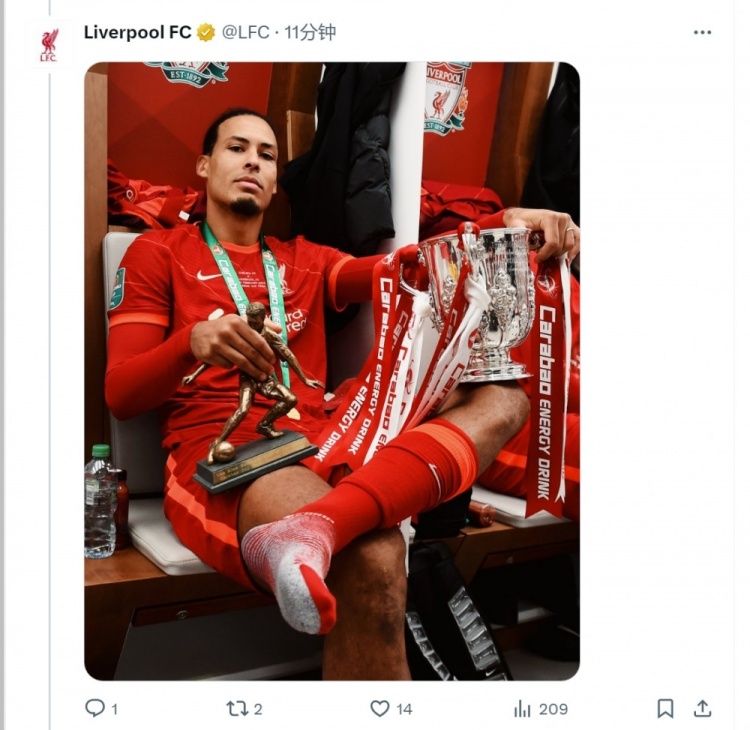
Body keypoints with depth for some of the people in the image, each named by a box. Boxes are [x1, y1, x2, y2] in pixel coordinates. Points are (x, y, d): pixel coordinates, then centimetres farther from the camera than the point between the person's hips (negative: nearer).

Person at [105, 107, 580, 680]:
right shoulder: (159, 253, 14)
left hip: (322, 445, 7)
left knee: (503, 396, -15)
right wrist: (193, 342, -19)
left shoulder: (305, 262, 27)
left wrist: (505, 228, -8)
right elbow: (118, 393, 3)